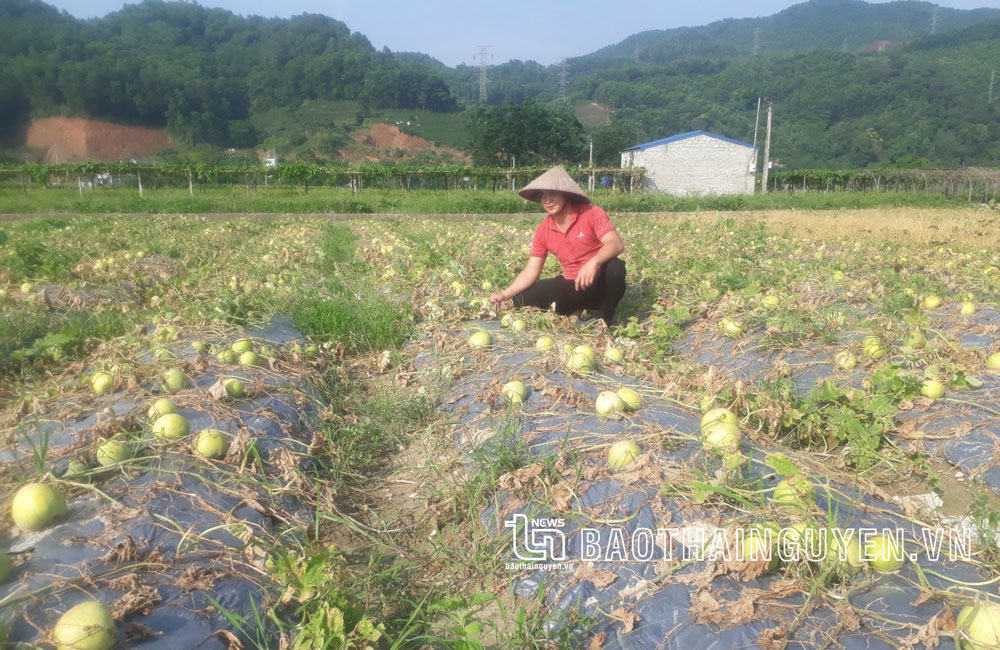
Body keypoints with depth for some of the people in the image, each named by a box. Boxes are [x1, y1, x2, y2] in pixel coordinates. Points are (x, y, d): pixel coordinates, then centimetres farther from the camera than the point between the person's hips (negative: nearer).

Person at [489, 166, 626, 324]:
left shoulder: (592, 214, -14)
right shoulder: (542, 231, -1)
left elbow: (616, 244, -28)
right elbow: (530, 272, -1)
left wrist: (593, 262, -48)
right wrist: (505, 295, -15)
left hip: (600, 281, -3)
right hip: (573, 285, 4)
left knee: (615, 266, -38)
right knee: (522, 299, -10)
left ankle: (605, 317, -11)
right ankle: (576, 309, 4)